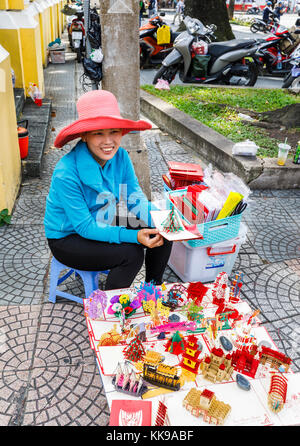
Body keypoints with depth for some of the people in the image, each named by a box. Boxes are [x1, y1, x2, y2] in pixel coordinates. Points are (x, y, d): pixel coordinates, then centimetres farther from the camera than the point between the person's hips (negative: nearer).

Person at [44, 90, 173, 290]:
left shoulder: (120, 157, -12)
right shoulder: (66, 174, -31)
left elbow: (136, 198, -8)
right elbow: (85, 227, -28)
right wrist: (133, 236, -37)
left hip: (103, 223, 6)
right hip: (68, 239, -6)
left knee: (163, 236, -6)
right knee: (131, 254, -25)